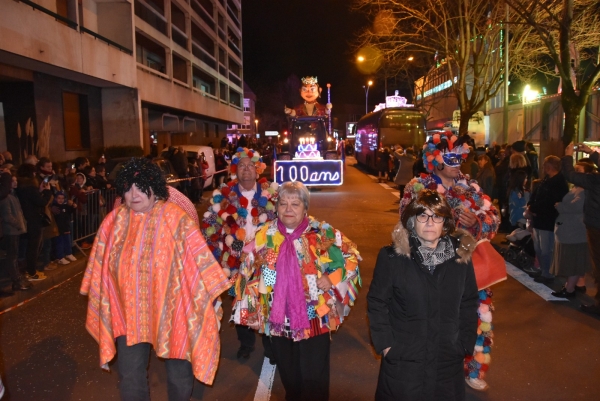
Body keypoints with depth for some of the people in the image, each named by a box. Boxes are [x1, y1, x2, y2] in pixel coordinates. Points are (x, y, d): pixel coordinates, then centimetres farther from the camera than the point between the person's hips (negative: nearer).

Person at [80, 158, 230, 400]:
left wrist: (211, 294, -9)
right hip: (129, 313, 3)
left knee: (179, 375, 14)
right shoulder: (114, 222, -2)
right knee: (130, 379, 9)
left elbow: (199, 258, -10)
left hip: (170, 311, -2)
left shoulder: (175, 218, -13)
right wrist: (97, 302, 14)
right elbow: (102, 268, 8)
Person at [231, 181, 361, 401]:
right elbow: (249, 272, 8)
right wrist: (250, 308, 6)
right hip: (278, 319, 3)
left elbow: (351, 257, 0)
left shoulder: (323, 233, -8)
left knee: (314, 378, 6)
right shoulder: (265, 235, 0)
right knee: (288, 375, 21)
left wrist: (332, 278, -13)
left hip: (314, 318, -3)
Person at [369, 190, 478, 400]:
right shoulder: (392, 256, -13)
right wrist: (385, 344, -9)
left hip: (448, 361, 3)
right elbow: (377, 303, -6)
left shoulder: (460, 255, -3)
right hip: (402, 361, -3)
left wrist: (466, 343, 3)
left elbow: (469, 303, 6)